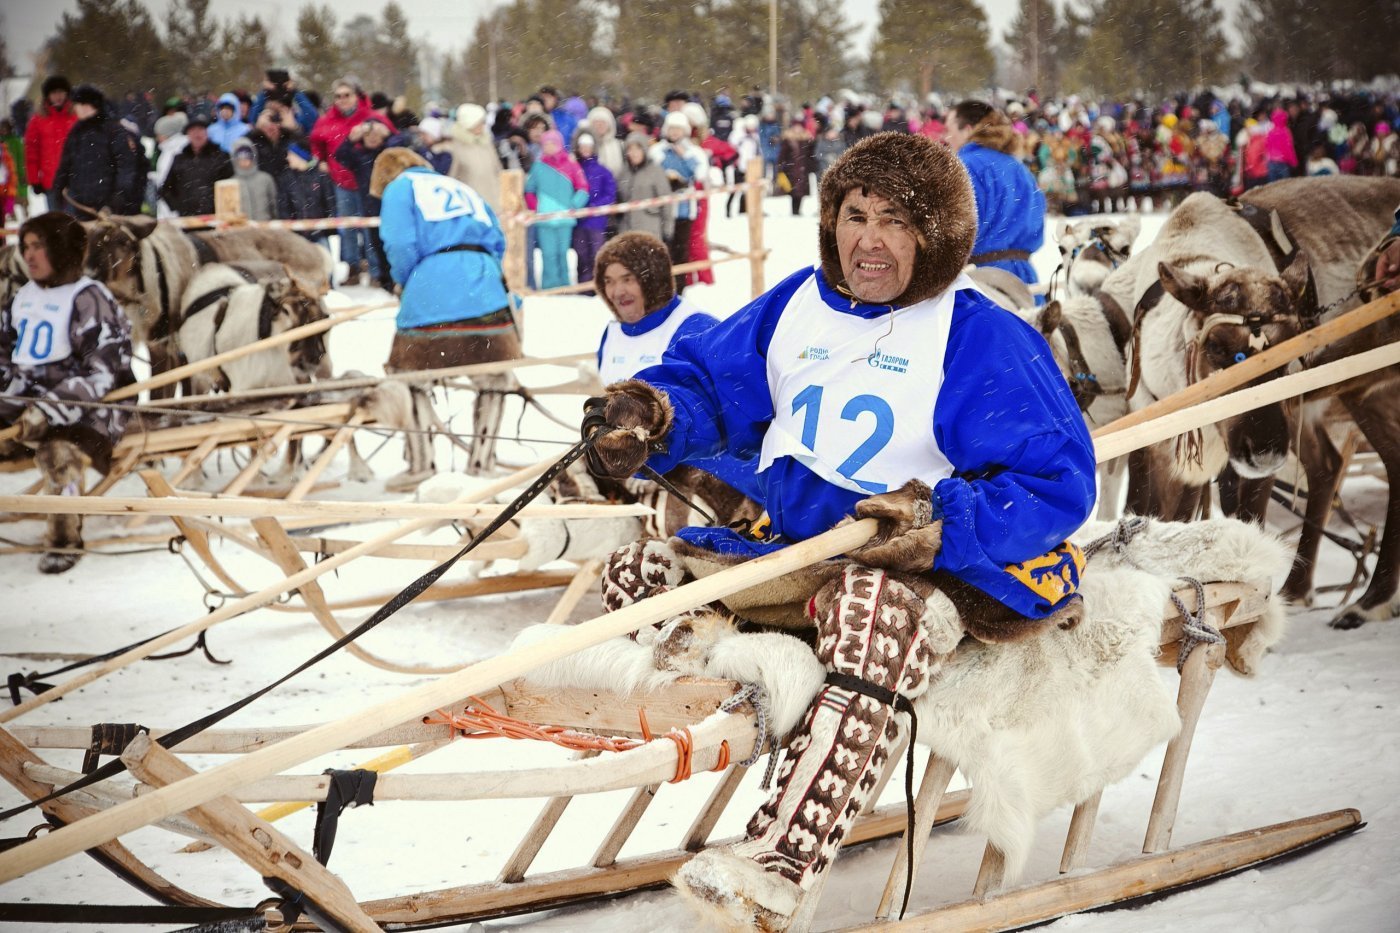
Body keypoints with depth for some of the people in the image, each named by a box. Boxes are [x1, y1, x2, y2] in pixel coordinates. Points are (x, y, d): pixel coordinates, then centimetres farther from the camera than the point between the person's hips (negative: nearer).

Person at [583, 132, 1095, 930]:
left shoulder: (983, 337, -7)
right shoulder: (797, 306, 11)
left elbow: (1055, 480, -12)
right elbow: (709, 383, 18)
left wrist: (942, 523, -28)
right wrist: (652, 417, -7)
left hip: (936, 567, -7)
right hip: (793, 550, 7)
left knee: (872, 607, -41)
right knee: (639, 573, 0)